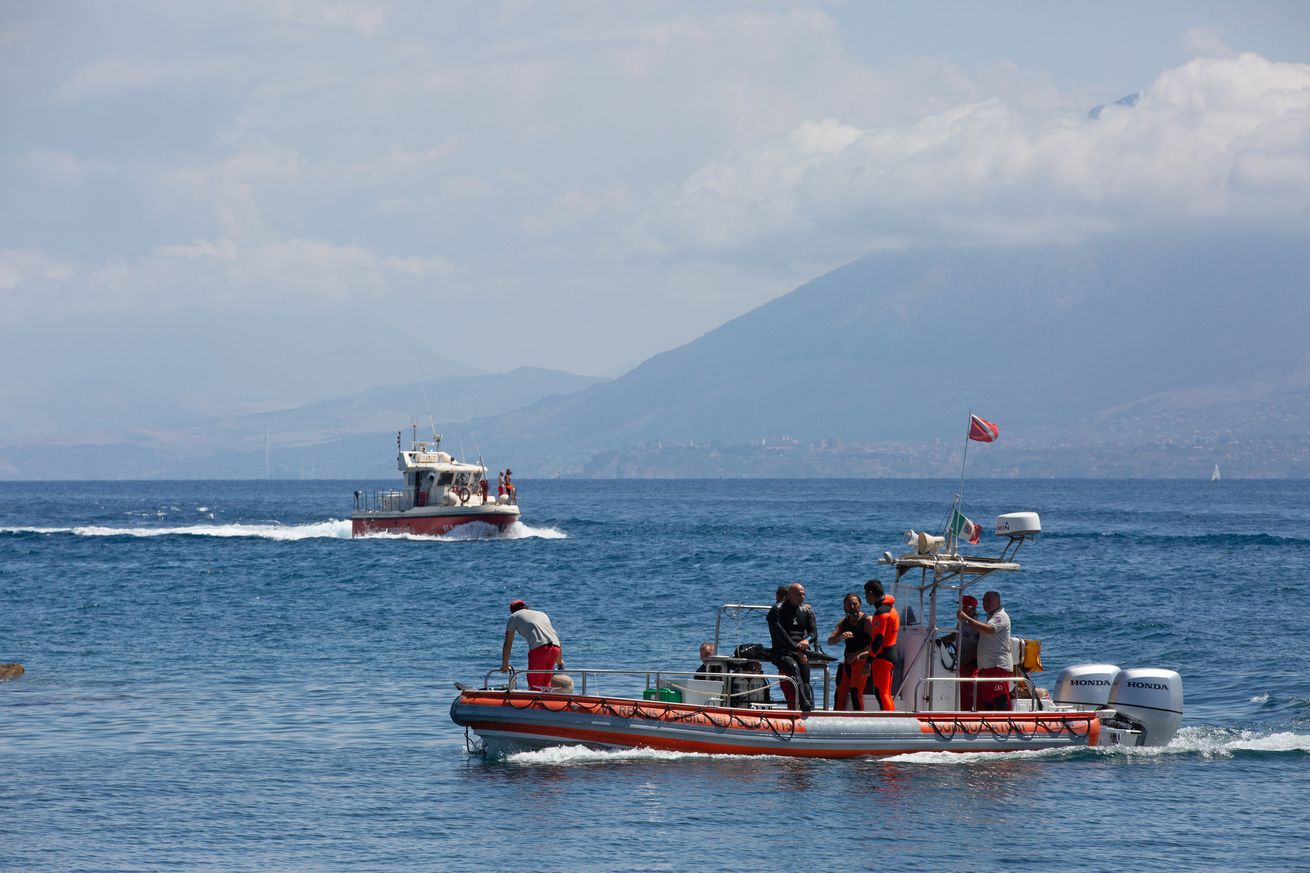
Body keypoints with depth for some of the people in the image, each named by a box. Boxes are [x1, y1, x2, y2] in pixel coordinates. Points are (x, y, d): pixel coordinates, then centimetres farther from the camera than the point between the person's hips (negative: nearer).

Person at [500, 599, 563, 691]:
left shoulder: (513, 617, 21)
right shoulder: (542, 614, 34)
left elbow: (508, 644, 20)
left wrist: (505, 665, 29)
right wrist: (560, 661, 38)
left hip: (538, 648, -5)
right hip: (555, 647, 5)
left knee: (534, 685, -2)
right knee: (546, 683, 18)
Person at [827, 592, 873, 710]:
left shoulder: (867, 621, -4)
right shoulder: (844, 622, 14)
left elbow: (875, 643, -13)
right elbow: (830, 641, 6)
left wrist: (858, 654, -19)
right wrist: (841, 637, -17)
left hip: (861, 661, -7)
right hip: (847, 662, 7)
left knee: (856, 693, -15)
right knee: (841, 693, 5)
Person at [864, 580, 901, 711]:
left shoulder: (881, 612, -16)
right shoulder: (891, 608, 15)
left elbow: (878, 639, -21)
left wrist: (869, 661, -20)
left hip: (883, 656, -10)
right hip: (893, 653, 10)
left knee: (882, 694, -9)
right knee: (886, 694, 15)